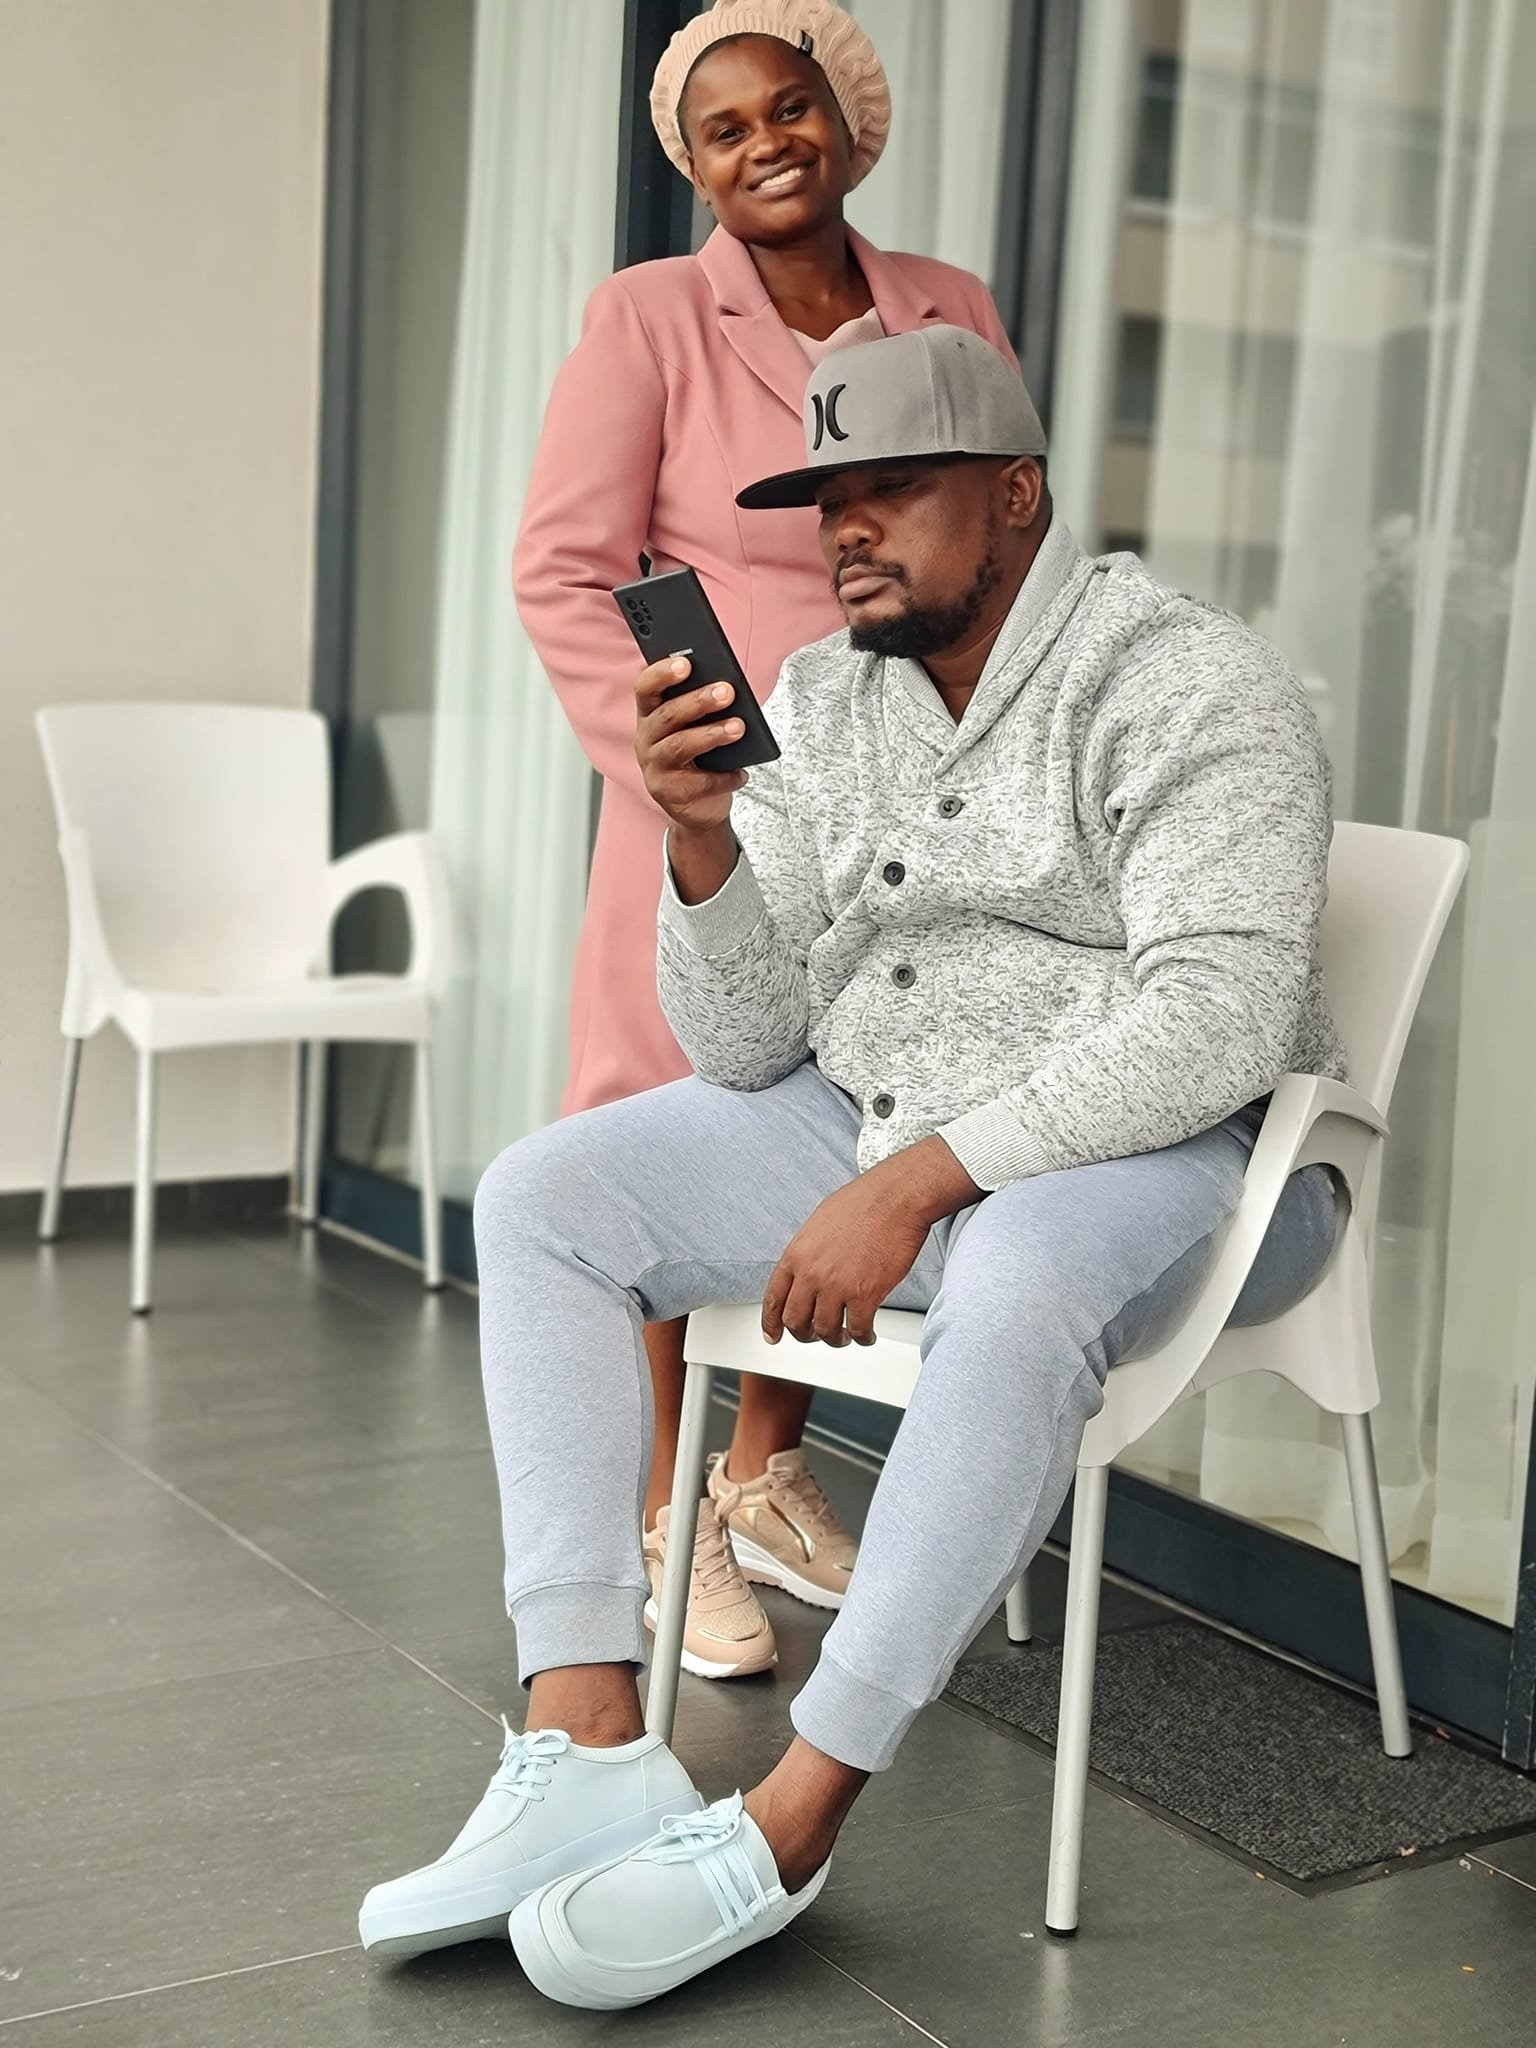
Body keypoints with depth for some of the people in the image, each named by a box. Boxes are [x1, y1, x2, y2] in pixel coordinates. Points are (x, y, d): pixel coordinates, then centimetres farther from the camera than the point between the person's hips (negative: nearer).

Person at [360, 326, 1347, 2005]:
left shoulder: (1182, 685, -12)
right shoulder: (817, 701, 6)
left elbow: (1216, 1015, -25)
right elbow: (745, 1049, 3)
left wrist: (915, 1181, -29)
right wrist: (702, 841, -16)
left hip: (1158, 1146, -6)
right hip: (870, 1126, 7)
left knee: (1015, 1291, -40)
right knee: (541, 1201, -8)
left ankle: (788, 1822, -26)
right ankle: (588, 1753, -17)